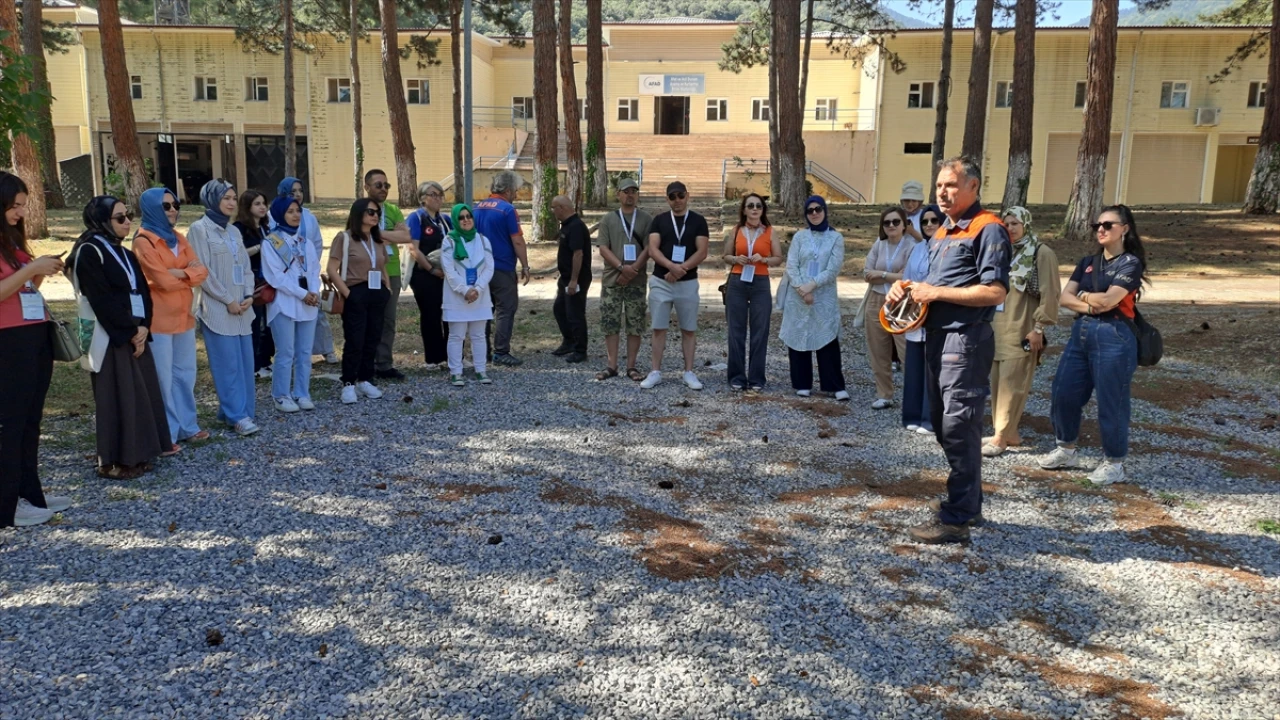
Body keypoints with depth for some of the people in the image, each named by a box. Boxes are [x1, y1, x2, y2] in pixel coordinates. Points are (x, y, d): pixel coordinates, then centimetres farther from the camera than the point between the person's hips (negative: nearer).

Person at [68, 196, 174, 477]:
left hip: (136, 334, 8)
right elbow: (102, 301, -16)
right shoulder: (89, 253, -10)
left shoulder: (125, 254, 16)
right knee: (118, 397, -5)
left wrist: (143, 328, -7)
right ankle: (115, 461, 4)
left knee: (141, 393, 10)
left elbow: (143, 293, 9)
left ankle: (137, 455, 19)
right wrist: (130, 332, -13)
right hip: (111, 337, -8)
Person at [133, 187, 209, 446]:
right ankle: (166, 433, 5)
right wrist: (189, 273, -2)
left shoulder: (178, 238, 13)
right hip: (158, 319, -7)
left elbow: (201, 272, 3)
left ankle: (188, 425, 25)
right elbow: (163, 280, -18)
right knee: (163, 379, -2)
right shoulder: (143, 241, -10)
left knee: (185, 374, 14)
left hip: (184, 316, 7)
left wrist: (179, 273, -14)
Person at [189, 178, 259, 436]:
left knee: (245, 363, 6)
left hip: (241, 308, 7)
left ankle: (230, 411, 15)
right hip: (217, 309, -7)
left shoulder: (234, 231, 15)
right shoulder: (200, 229, -5)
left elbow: (246, 266, 14)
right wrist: (228, 300, -12)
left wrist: (249, 295, -2)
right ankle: (238, 415, -2)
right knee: (228, 364, -6)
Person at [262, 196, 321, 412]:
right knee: (285, 353, -4)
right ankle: (282, 396, 3)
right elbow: (276, 276, -10)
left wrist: (314, 293, -9)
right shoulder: (270, 243, -2)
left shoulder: (305, 243, 15)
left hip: (309, 304, 5)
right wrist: (302, 294, -15)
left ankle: (302, 394, 15)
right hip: (284, 304, -5)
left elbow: (314, 270, 10)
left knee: (304, 353, 7)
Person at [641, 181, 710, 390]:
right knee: (659, 328, 3)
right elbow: (652, 250, -6)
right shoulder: (659, 221, 5)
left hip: (688, 282, 0)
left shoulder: (698, 221, 3)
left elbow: (702, 252, -5)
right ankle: (655, 371, 10)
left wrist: (681, 269, -18)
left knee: (689, 329, 5)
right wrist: (671, 266, -23)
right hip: (660, 282, 1)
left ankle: (689, 372, 12)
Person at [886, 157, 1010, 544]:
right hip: (937, 337, 10)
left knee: (959, 429, -6)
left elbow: (995, 292, -19)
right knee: (943, 425, 16)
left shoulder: (988, 229, -11)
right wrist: (907, 288, 8)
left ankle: (956, 519, 2)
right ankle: (967, 501, 30)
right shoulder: (943, 232, 18)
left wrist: (938, 293, -18)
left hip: (965, 341, -10)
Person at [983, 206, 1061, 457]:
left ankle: (1001, 437, -3)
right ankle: (1009, 433, 17)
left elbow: (1049, 293, -11)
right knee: (998, 381, 8)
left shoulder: (1042, 253, -7)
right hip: (999, 326, 7)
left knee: (1012, 383, -6)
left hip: (1022, 329, -7)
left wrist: (1039, 327, -15)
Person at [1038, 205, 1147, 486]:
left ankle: (1114, 463, 11)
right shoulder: (1087, 262, 14)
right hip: (1081, 333, 7)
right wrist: (1089, 306, -14)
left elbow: (1108, 300, -17)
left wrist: (1083, 295, 1)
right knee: (1063, 394, 8)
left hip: (1113, 337, -7)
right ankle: (1067, 451, 25)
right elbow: (1064, 297, 4)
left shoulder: (1130, 263, -5)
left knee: (1111, 402, -1)